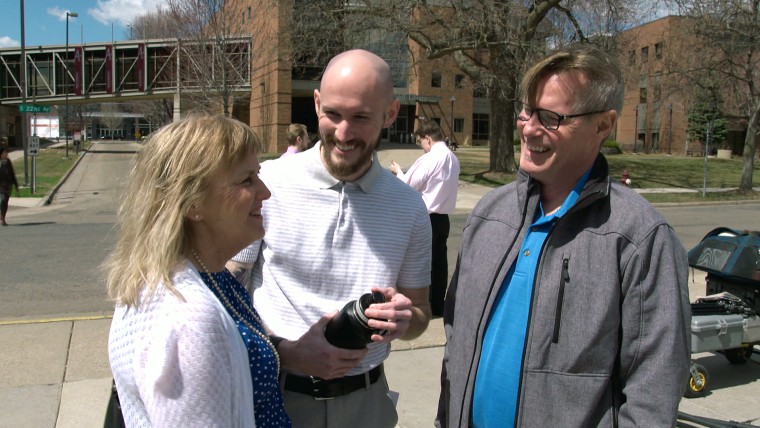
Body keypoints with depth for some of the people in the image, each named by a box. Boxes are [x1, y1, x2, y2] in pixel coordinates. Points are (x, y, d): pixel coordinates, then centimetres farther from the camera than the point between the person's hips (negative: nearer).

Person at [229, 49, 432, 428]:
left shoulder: (409, 207, -4)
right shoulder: (268, 183, -13)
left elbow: (420, 309, 6)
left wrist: (406, 319, -16)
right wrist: (285, 351, -21)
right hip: (274, 396, -2)